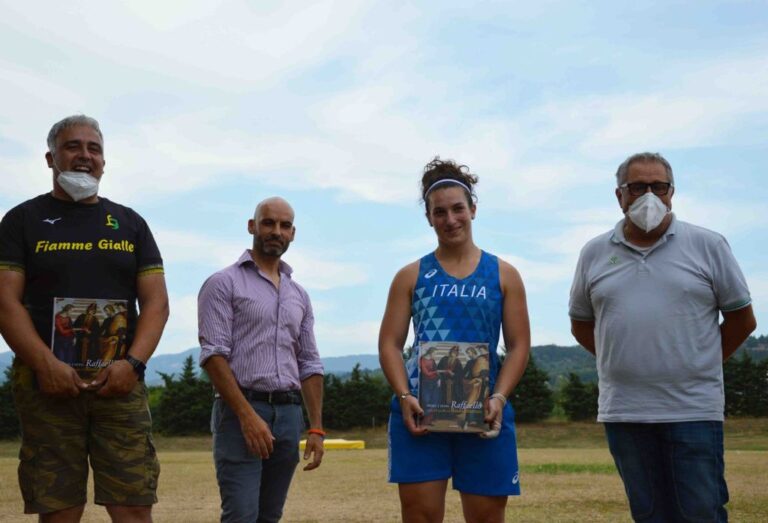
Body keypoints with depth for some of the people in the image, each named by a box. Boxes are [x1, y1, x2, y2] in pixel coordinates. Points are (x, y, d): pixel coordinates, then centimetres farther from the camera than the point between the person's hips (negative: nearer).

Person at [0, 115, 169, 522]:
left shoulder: (130, 223, 15)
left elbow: (156, 302, 8)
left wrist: (132, 362, -9)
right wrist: (45, 364, -15)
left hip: (118, 380, 2)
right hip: (47, 381, -1)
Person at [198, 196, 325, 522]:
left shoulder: (299, 295, 17)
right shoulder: (223, 283, -1)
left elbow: (309, 364, 15)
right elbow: (213, 354, -11)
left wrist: (316, 428, 5)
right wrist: (248, 416, -18)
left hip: (289, 414, 6)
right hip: (239, 412, -6)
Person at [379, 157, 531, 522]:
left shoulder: (503, 275, 10)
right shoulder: (411, 276, 10)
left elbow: (519, 345, 6)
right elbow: (389, 343, 5)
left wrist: (499, 398, -9)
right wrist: (404, 398, -10)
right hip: (419, 410, 0)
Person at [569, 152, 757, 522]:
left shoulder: (707, 245, 1)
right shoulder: (594, 253, 7)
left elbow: (742, 319, 6)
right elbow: (581, 324, 16)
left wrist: (698, 364, 6)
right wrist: (624, 363, 9)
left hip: (693, 409, -2)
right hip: (623, 411, 3)